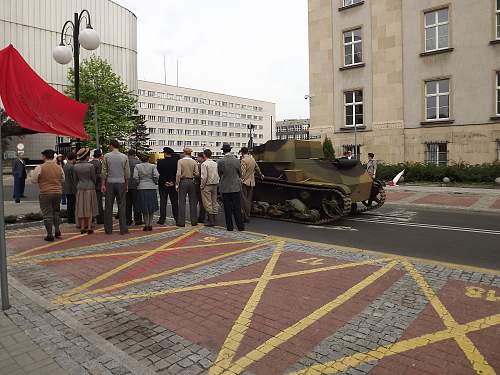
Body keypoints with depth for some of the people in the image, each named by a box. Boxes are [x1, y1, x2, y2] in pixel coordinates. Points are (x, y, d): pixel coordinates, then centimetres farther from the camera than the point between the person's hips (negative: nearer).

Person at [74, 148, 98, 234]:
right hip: (90, 188, -3)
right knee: (89, 208, 4)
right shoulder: (90, 166, -11)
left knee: (81, 208, 8)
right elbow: (94, 178, -3)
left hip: (80, 189, 3)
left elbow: (76, 179, 8)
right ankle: (89, 227, 4)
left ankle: (82, 227, 10)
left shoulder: (75, 167, 0)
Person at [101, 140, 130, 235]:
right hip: (121, 183, 0)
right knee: (122, 206, 3)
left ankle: (108, 229, 10)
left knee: (108, 206, 6)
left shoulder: (106, 156, -1)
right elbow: (127, 173, 1)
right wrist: (126, 184, 9)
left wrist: (102, 184, 2)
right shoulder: (124, 157, 1)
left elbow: (104, 172, -2)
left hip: (110, 183, 0)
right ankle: (123, 229, 3)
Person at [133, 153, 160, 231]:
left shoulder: (137, 166, 1)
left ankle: (146, 225, 9)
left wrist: (139, 183, 8)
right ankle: (150, 225, 8)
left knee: (144, 208, 8)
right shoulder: (153, 166, 0)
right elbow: (156, 176, -9)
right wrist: (155, 183, 7)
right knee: (152, 207, 8)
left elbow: (135, 177, -7)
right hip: (151, 188, 0)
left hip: (141, 188, 0)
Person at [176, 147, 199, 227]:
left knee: (182, 202, 3)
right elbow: (197, 174, -2)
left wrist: (177, 184, -6)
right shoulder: (194, 162, 0)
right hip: (191, 182, 2)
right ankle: (194, 221, 14)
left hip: (183, 182, -2)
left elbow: (178, 174, -12)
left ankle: (181, 222, 5)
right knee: (192, 202, 9)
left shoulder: (180, 161, -7)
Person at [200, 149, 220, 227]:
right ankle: (214, 220, 16)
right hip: (215, 185, 7)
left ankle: (211, 221, -2)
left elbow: (204, 177, -17)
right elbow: (219, 175, 8)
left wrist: (201, 186, -8)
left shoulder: (204, 164, -12)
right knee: (214, 202, 11)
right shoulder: (215, 163, 7)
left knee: (208, 204, -2)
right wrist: (217, 183, 15)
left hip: (207, 185, -7)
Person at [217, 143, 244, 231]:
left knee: (228, 208, 8)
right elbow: (240, 174, 6)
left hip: (225, 188, -1)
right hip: (236, 187, 1)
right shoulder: (237, 160, -6)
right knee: (237, 208, 7)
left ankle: (230, 226, 12)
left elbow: (220, 174, 3)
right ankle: (240, 226, 10)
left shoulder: (220, 162, -10)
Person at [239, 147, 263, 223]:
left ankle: (246, 217, -5)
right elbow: (257, 168, 26)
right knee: (249, 200, 12)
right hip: (251, 182, 7)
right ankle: (247, 215, 18)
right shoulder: (252, 159, 11)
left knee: (244, 200, -4)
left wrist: (240, 180, -14)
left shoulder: (243, 160, -12)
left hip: (245, 182, -7)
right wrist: (260, 175, 43)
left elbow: (242, 173, -19)